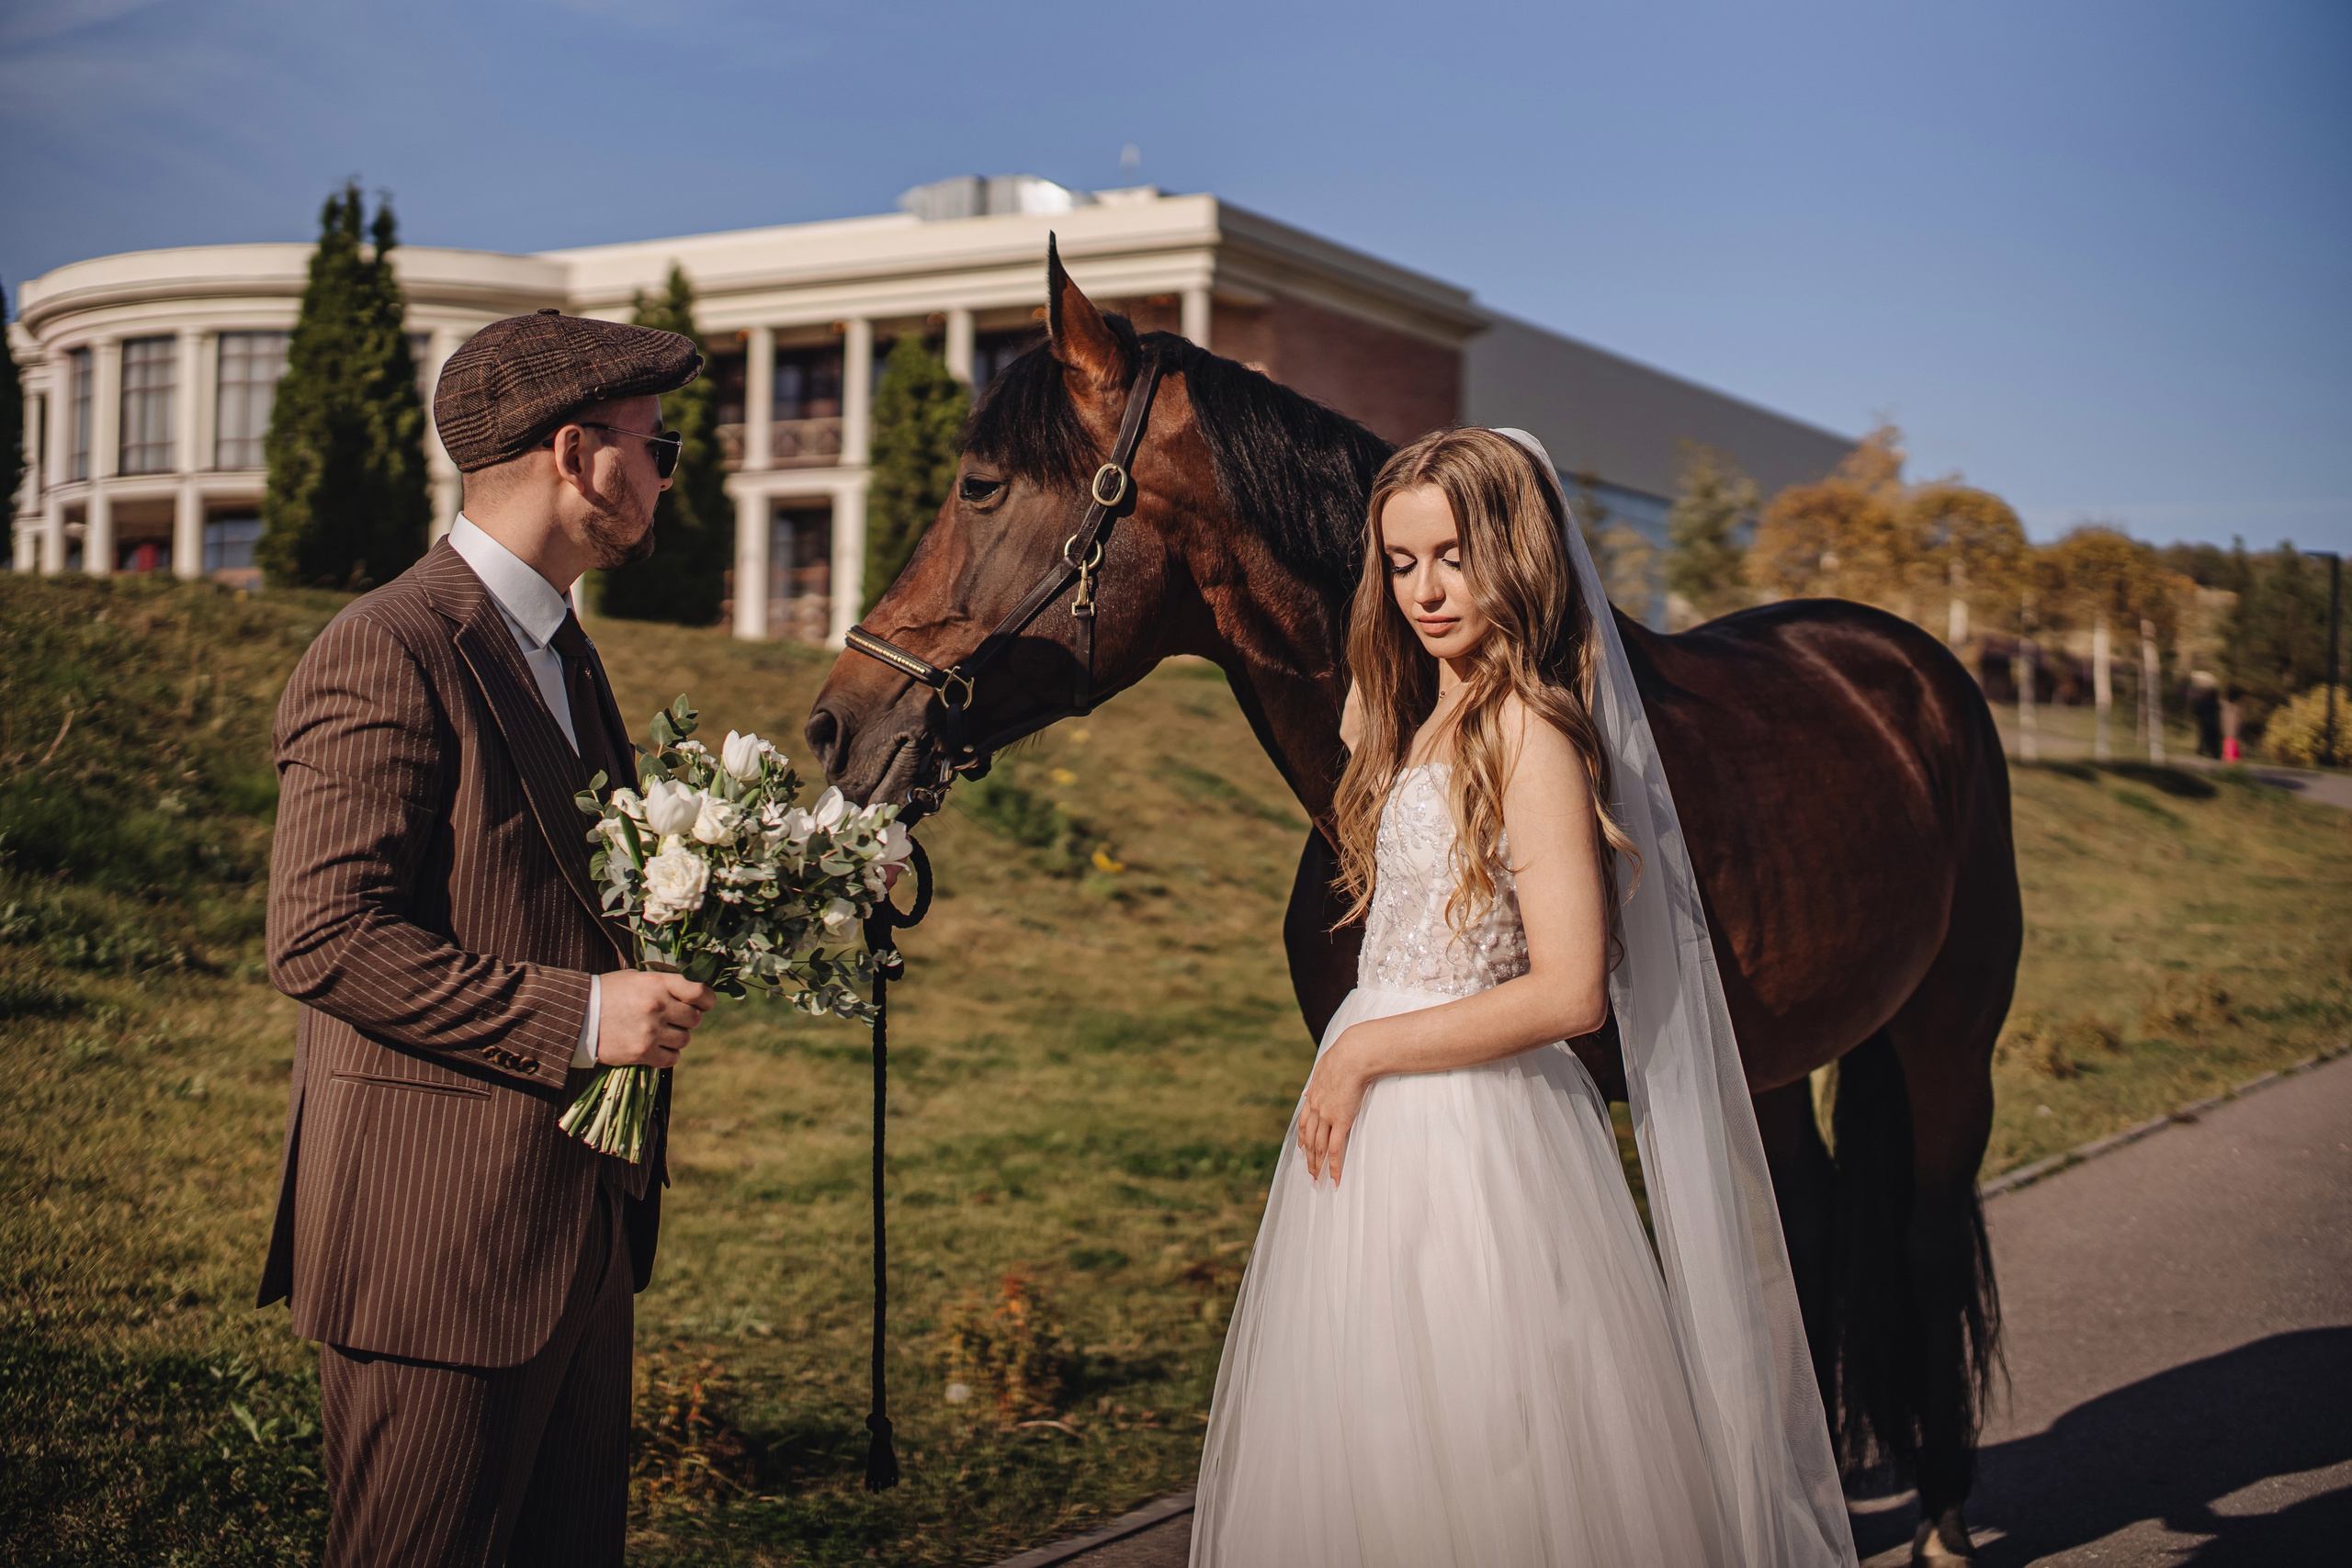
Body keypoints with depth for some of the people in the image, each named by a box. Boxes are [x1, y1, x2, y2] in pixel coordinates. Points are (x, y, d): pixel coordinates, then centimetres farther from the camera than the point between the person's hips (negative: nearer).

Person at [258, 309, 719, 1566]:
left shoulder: (560, 648, 17)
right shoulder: (386, 655, -15)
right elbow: (324, 940, -21)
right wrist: (577, 1016, -23)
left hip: (578, 1225, 9)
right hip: (437, 1235, -9)